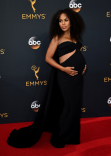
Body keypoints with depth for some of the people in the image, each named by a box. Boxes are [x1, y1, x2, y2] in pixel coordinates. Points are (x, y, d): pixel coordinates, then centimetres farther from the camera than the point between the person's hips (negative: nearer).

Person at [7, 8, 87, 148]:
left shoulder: (74, 36, 11)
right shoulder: (57, 37, -5)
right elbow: (48, 58, -8)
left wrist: (83, 64, 6)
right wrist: (63, 69, -16)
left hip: (77, 73, 6)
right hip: (66, 74, -6)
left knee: (75, 105, 14)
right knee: (70, 106, -1)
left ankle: (70, 134, 32)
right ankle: (60, 138, 15)